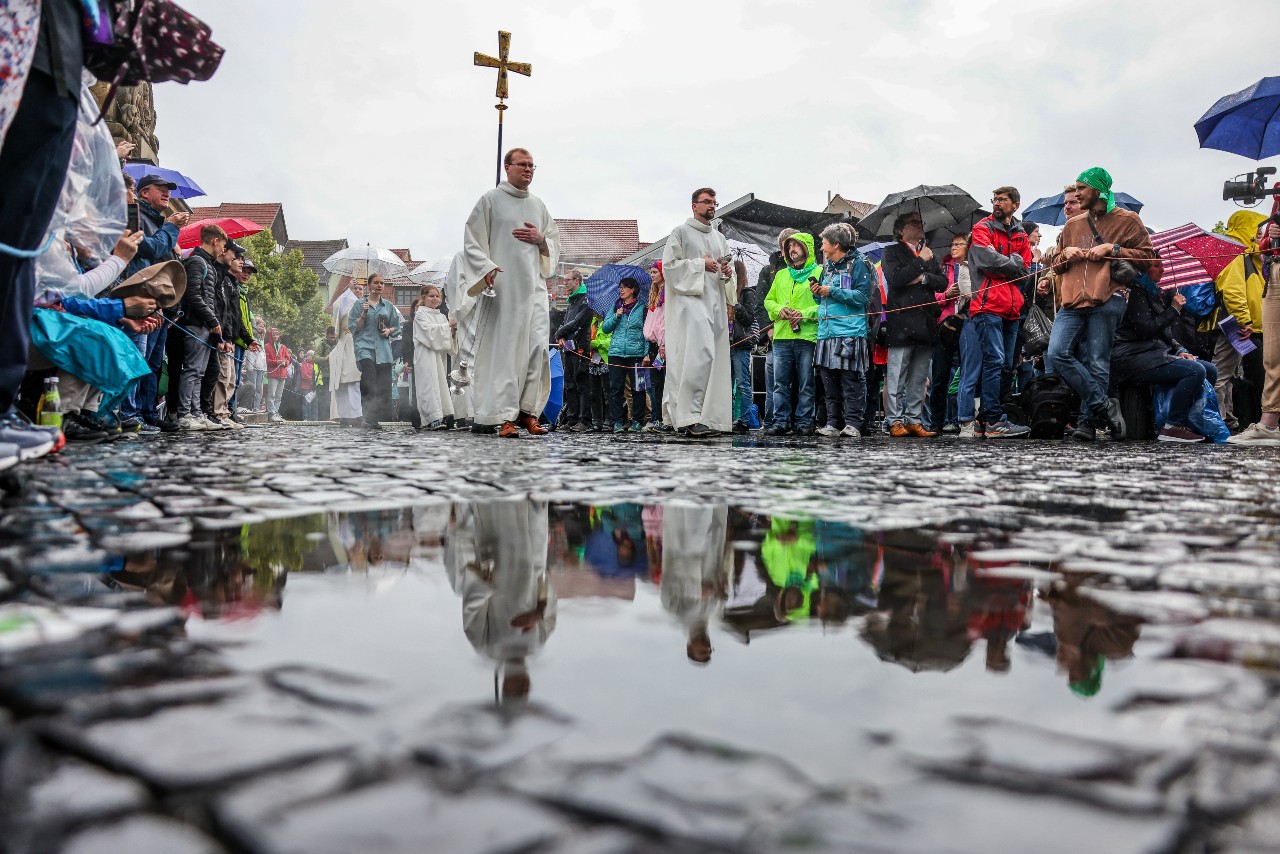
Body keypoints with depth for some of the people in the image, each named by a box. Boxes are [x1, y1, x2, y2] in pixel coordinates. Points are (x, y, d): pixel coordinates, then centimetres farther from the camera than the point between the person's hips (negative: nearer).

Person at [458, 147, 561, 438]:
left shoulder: (538, 205, 18)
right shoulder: (491, 199, 5)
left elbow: (555, 243, 22)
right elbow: (472, 240, 1)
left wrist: (540, 240, 0)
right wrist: (486, 268, -14)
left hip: (534, 286, 5)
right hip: (502, 286, -4)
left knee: (537, 347, -4)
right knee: (503, 349, -8)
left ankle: (528, 410, 4)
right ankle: (505, 416, -6)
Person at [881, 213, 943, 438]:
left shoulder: (929, 254, 22)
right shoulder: (892, 252, 6)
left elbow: (943, 283, 11)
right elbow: (896, 278, -12)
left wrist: (923, 278, -5)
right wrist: (921, 262, -5)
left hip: (926, 323, 6)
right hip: (902, 322, -5)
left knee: (919, 377, 6)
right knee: (897, 375, -6)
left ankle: (914, 420, 10)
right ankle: (895, 421, -3)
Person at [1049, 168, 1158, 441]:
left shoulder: (1127, 220, 11)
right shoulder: (1072, 225, 25)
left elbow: (1148, 257, 6)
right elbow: (1056, 264, 32)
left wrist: (1113, 249, -5)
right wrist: (1066, 253, 10)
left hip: (1106, 302, -5)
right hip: (1073, 303, 5)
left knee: (1096, 363, -9)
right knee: (1057, 353, -14)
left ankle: (1088, 420, -2)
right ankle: (1104, 405, -5)